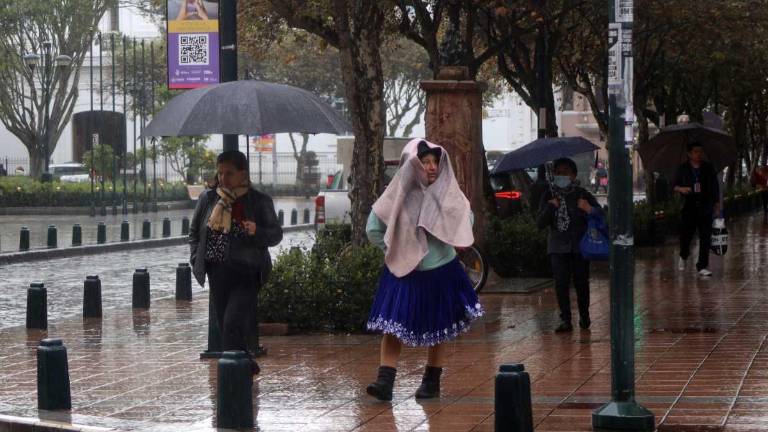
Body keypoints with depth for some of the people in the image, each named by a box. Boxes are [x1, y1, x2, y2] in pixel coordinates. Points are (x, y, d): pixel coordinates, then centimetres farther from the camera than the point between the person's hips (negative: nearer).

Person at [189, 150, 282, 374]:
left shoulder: (260, 201, -2)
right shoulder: (208, 198, 8)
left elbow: (276, 234, -1)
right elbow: (194, 232, 18)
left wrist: (257, 232, -21)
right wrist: (197, 259, 7)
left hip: (246, 274, -5)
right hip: (217, 274, 5)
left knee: (234, 323, -18)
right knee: (225, 325, 11)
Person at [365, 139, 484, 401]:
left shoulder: (447, 193, -2)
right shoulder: (398, 195, -8)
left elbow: (466, 217, 18)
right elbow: (373, 228, 3)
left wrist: (458, 239, 7)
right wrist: (392, 249, 3)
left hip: (440, 271, 2)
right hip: (403, 272, -2)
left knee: (438, 329, 9)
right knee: (392, 325, -10)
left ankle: (432, 381, 21)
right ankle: (385, 381, -13)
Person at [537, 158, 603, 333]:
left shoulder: (581, 194, 0)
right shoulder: (549, 196, 5)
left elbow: (600, 213, -7)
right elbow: (540, 223, 1)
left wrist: (589, 210, -29)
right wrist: (550, 207, -14)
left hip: (579, 244, -1)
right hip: (558, 247, 1)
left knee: (581, 281, 3)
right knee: (561, 283, -6)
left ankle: (584, 315, 23)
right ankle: (565, 319, -1)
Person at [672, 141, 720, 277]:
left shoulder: (709, 168, 7)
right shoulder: (682, 169, 5)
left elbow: (715, 187, 12)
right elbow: (674, 185, 8)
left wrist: (717, 203, 9)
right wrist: (680, 189, -14)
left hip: (706, 208, 1)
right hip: (688, 208, 0)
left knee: (705, 238, -5)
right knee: (685, 235, 2)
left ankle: (702, 267, -1)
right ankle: (684, 256, 35)